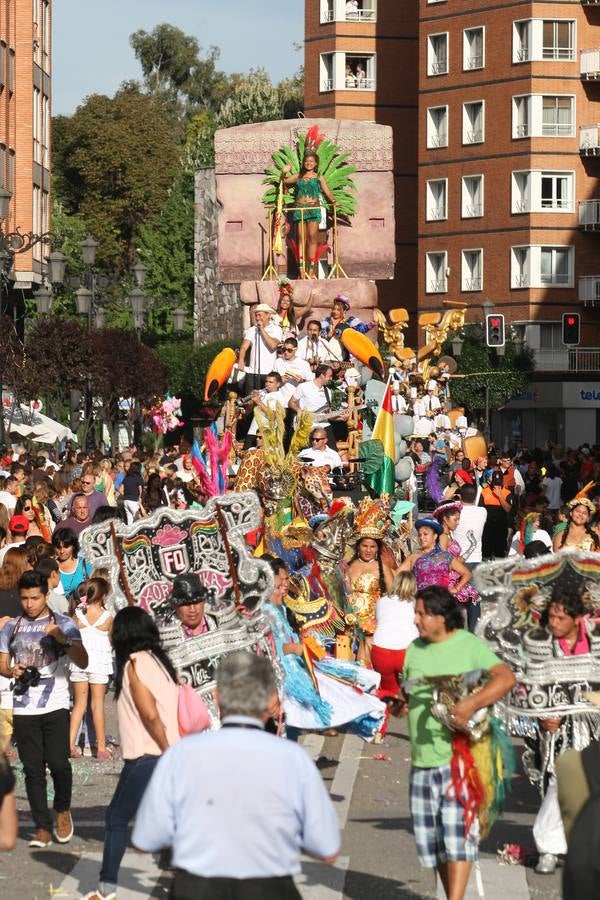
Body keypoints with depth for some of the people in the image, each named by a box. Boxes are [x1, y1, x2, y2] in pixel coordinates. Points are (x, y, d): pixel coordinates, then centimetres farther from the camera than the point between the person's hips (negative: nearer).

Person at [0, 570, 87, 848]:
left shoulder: (63, 624, 2)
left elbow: (83, 661, -6)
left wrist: (63, 639, -22)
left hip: (55, 706, -3)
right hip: (23, 708, 3)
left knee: (58, 761, -12)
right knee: (33, 769, 2)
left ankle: (63, 810, 14)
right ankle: (42, 827, 6)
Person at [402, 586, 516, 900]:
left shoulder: (470, 645, -7)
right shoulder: (415, 649, 12)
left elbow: (506, 678, -20)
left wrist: (472, 704, -32)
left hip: (458, 758, -7)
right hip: (422, 760, 7)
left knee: (457, 832, -10)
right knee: (431, 838, 11)